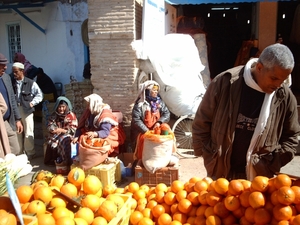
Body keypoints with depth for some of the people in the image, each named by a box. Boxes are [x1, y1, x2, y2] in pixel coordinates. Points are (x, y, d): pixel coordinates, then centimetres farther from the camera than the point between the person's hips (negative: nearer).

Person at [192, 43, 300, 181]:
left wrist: (269, 167, -7)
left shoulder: (285, 98, -8)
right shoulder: (225, 83, -15)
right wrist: (211, 161, -5)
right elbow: (201, 123, -6)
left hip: (259, 176, 1)